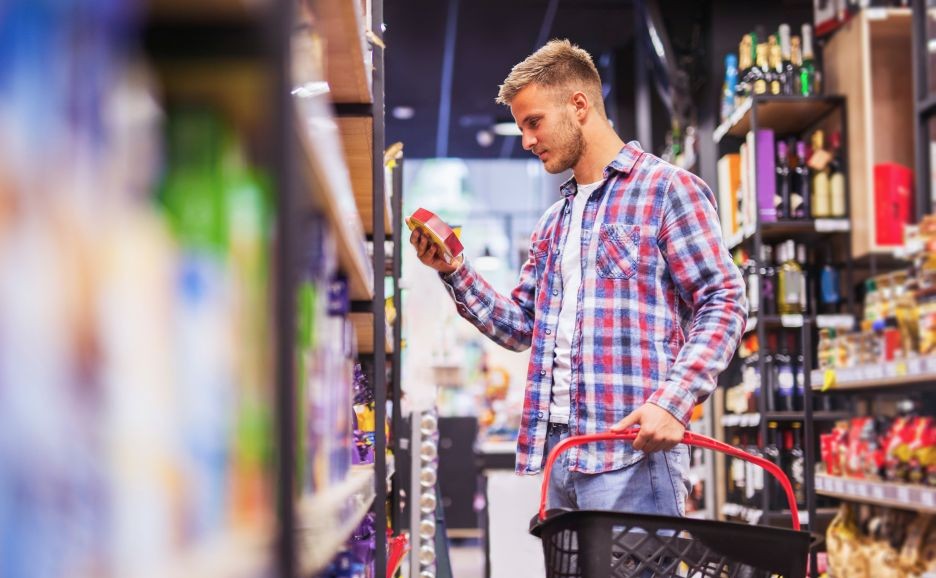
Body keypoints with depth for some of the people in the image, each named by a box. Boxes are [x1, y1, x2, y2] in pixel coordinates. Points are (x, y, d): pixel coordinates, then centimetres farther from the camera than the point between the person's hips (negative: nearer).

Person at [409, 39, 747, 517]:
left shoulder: (666, 189, 0)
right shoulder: (553, 223, 23)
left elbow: (724, 304, -7)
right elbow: (521, 328, 22)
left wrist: (672, 401, -19)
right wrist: (454, 273, 8)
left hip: (633, 448, -7)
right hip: (560, 452, 7)